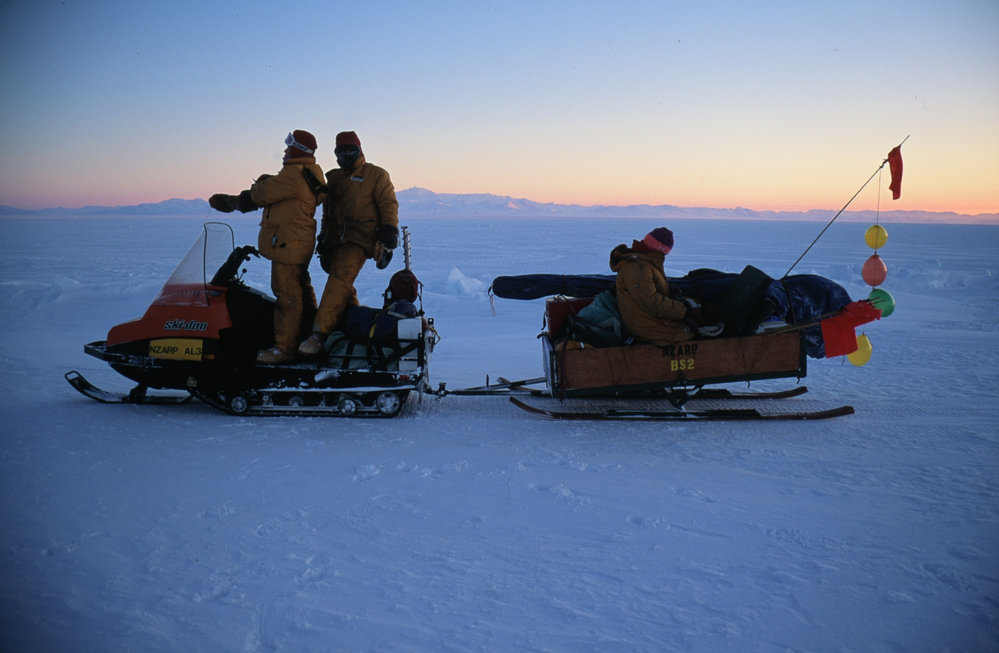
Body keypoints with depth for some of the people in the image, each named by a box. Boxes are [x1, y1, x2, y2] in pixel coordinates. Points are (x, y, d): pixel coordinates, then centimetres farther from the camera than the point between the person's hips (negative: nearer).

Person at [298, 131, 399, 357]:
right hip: (336, 240, 7)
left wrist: (389, 231, -11)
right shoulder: (333, 177, 25)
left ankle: (319, 334, -33)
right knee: (343, 288, 4)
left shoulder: (376, 175, 8)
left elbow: (388, 205, 2)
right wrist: (323, 239, 26)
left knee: (340, 280, -24)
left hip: (359, 239, -7)